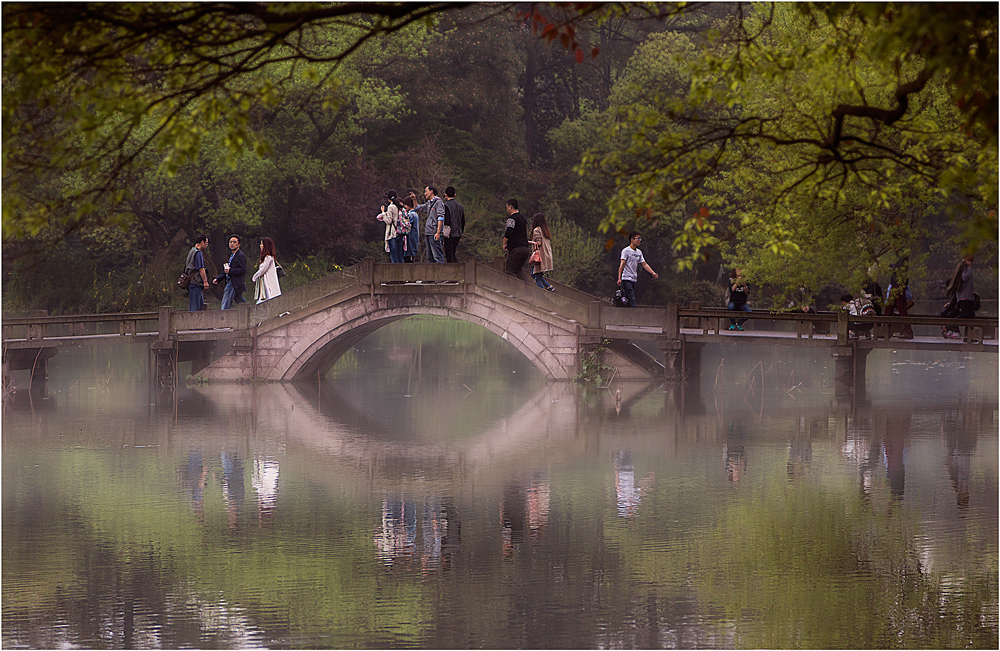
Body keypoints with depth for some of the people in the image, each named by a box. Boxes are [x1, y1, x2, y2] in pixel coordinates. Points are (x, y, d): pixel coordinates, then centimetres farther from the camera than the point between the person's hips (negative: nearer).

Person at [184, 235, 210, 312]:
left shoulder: (192, 252, 19)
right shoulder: (198, 253, -13)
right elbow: (201, 269, -19)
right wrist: (205, 281, -18)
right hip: (195, 283, -10)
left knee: (201, 304, 15)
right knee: (194, 306, -9)